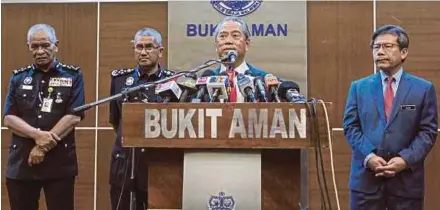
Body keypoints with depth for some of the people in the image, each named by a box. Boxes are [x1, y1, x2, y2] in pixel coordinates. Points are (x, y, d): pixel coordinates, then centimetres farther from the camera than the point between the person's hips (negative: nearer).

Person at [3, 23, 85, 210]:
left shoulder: (73, 76, 2)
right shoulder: (18, 77, 10)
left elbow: (74, 117, -7)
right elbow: (8, 118, 2)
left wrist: (43, 147, -13)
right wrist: (37, 135, -15)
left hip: (60, 164, -2)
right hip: (21, 164, 3)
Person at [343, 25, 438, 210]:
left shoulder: (424, 89, 4)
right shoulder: (359, 87, 10)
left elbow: (428, 131, 0)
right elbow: (350, 126, 4)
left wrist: (405, 159, -14)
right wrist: (368, 156, -11)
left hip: (406, 178, -1)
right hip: (366, 176, 1)